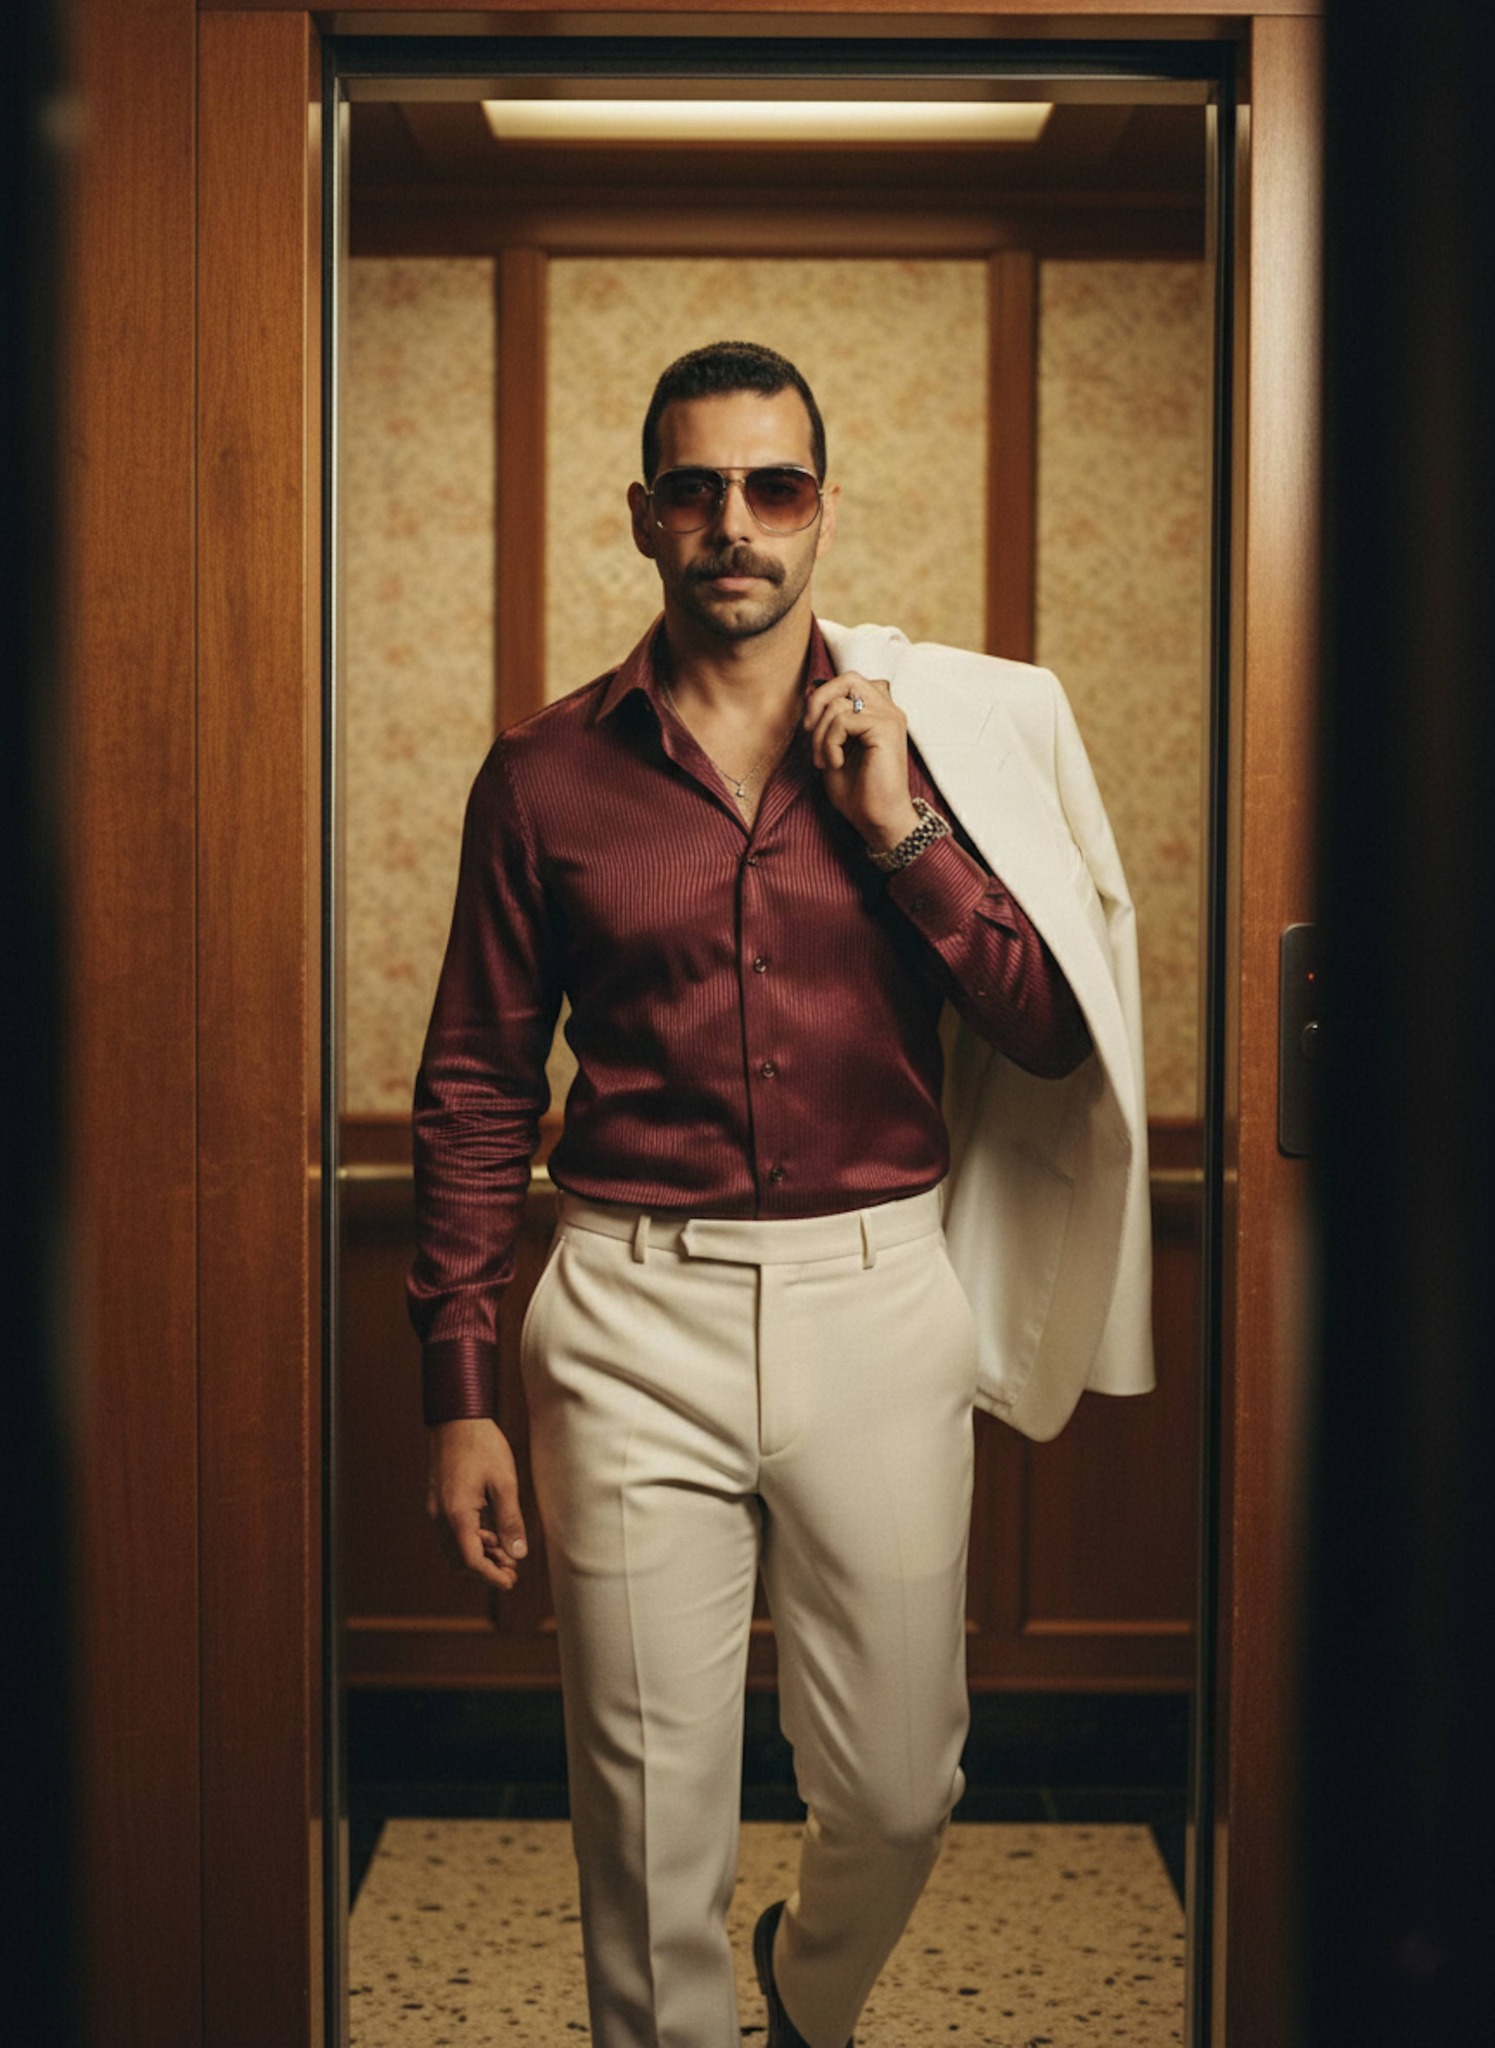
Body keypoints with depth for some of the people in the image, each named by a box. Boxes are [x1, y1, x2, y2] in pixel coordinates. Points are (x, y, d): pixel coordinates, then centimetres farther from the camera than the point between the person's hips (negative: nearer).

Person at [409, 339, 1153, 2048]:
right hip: (634, 1316, -1)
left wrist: (899, 829, -12)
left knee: (898, 1792, 14)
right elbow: (476, 1090, 5)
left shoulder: (929, 740, 3)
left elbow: (1057, 1044, -2)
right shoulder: (545, 775, 1)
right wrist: (458, 1394, 2)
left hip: (879, 1299, 1)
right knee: (651, 1810, 6)